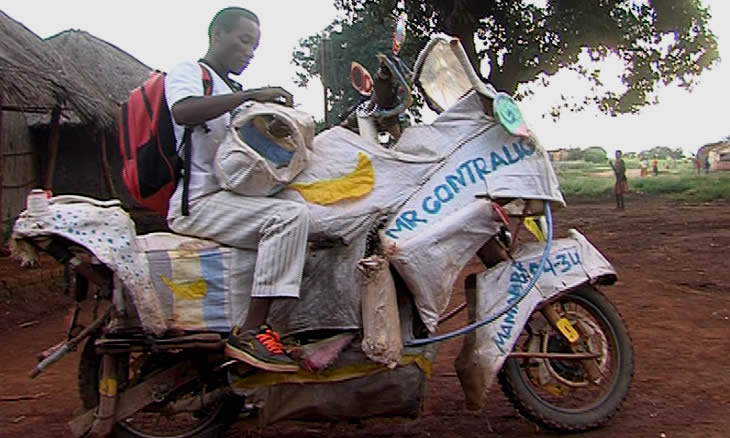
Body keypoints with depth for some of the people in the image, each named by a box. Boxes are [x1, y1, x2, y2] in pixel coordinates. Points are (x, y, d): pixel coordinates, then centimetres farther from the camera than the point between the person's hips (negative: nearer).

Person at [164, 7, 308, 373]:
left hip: (228, 197, 9)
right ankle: (248, 333, -29)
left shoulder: (232, 91, 28)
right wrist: (251, 95, -24)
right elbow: (183, 112, -24)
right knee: (290, 216, -28)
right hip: (197, 202, -9)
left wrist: (273, 130, 7)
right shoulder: (188, 72, 1)